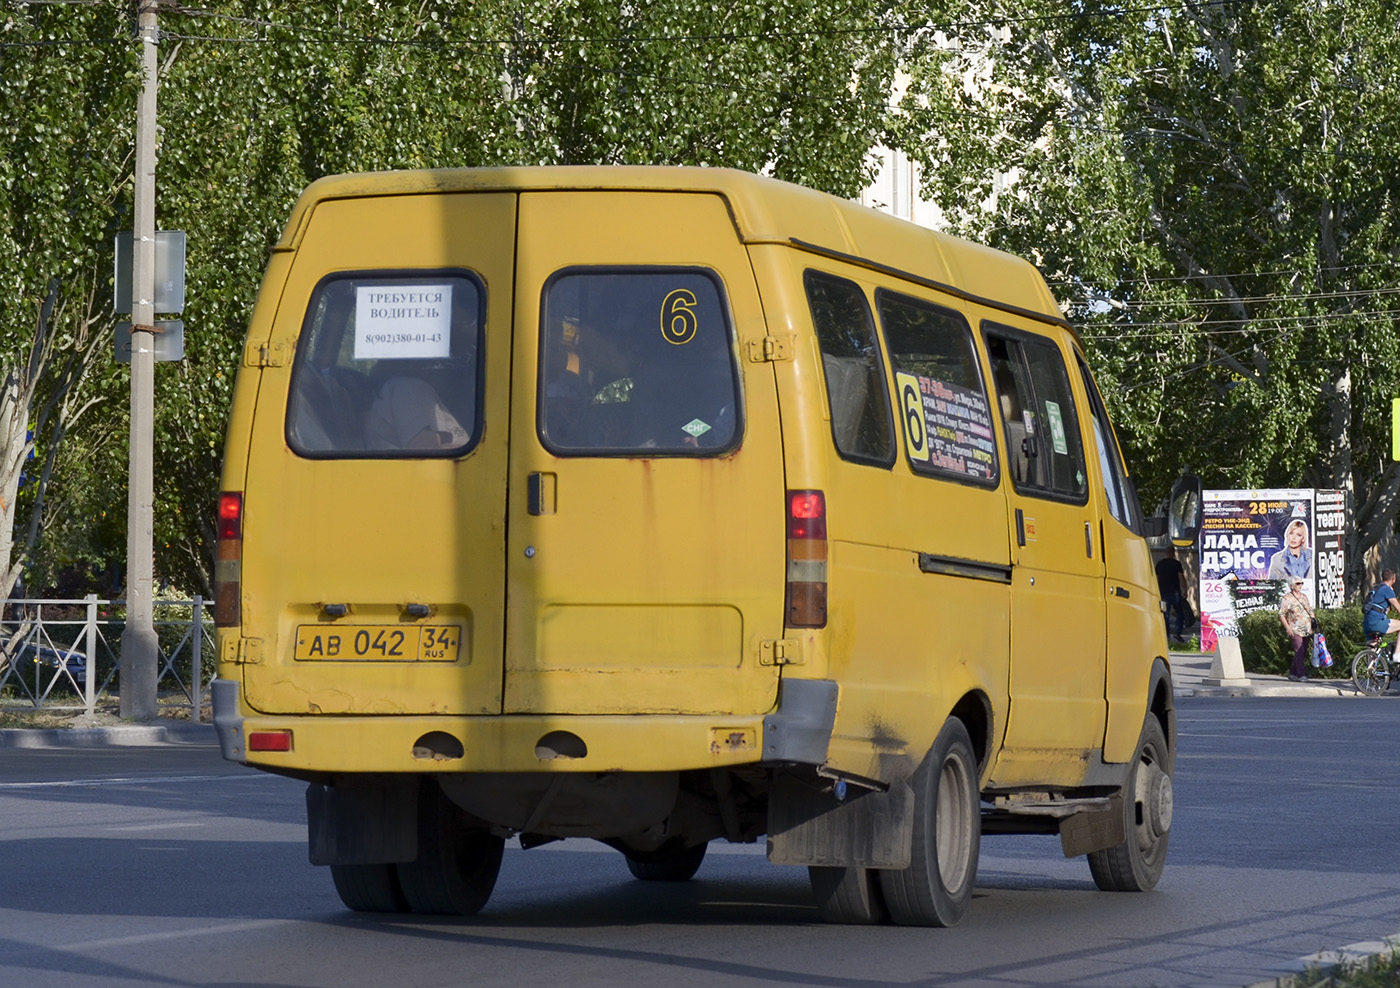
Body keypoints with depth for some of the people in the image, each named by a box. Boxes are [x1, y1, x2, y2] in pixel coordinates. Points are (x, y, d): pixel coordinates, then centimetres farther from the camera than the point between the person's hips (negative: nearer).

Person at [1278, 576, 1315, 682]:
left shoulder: (1304, 597, 16)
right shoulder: (1287, 598, -5)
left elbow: (1310, 611, 26)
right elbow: (1281, 614, -8)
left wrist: (1313, 623, 18)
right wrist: (1287, 628, -16)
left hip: (1306, 630, 7)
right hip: (1295, 631, -7)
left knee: (1303, 652, 7)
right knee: (1299, 651, -15)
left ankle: (1293, 673, 18)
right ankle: (1301, 675, -16)